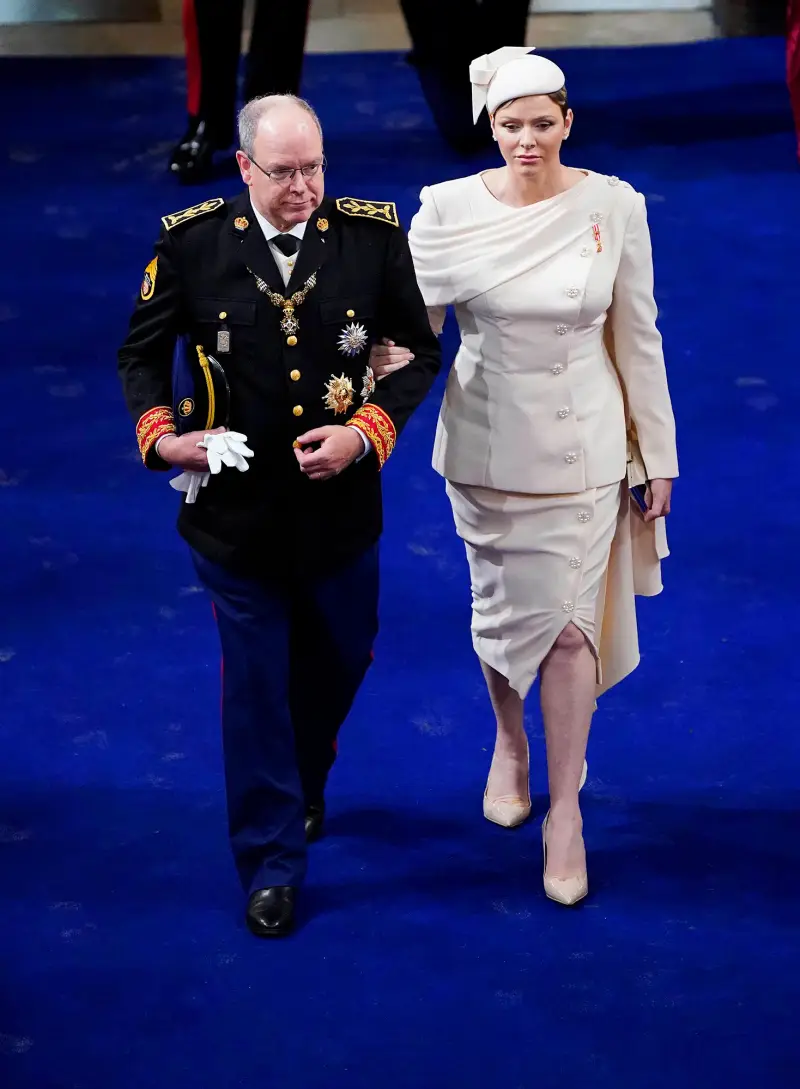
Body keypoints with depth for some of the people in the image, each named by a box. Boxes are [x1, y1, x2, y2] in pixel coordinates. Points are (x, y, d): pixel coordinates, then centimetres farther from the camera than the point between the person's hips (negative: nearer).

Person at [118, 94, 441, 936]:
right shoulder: (191, 242, -8)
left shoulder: (373, 234, -7)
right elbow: (141, 353, 4)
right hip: (235, 506, -2)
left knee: (339, 660, 20)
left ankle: (303, 789, 51)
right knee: (255, 685, 6)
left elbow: (420, 351, 1)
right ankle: (271, 861, 20)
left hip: (340, 503, 2)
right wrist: (160, 432, -14)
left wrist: (366, 431, -14)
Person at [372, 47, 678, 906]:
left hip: (584, 447, -1)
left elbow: (637, 336, -1)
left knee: (570, 623, 0)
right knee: (501, 610, 16)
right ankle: (509, 741, 45)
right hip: (487, 443, 1)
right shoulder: (448, 209, -9)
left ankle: (565, 810, 14)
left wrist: (657, 455, 3)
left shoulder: (614, 207, -9)